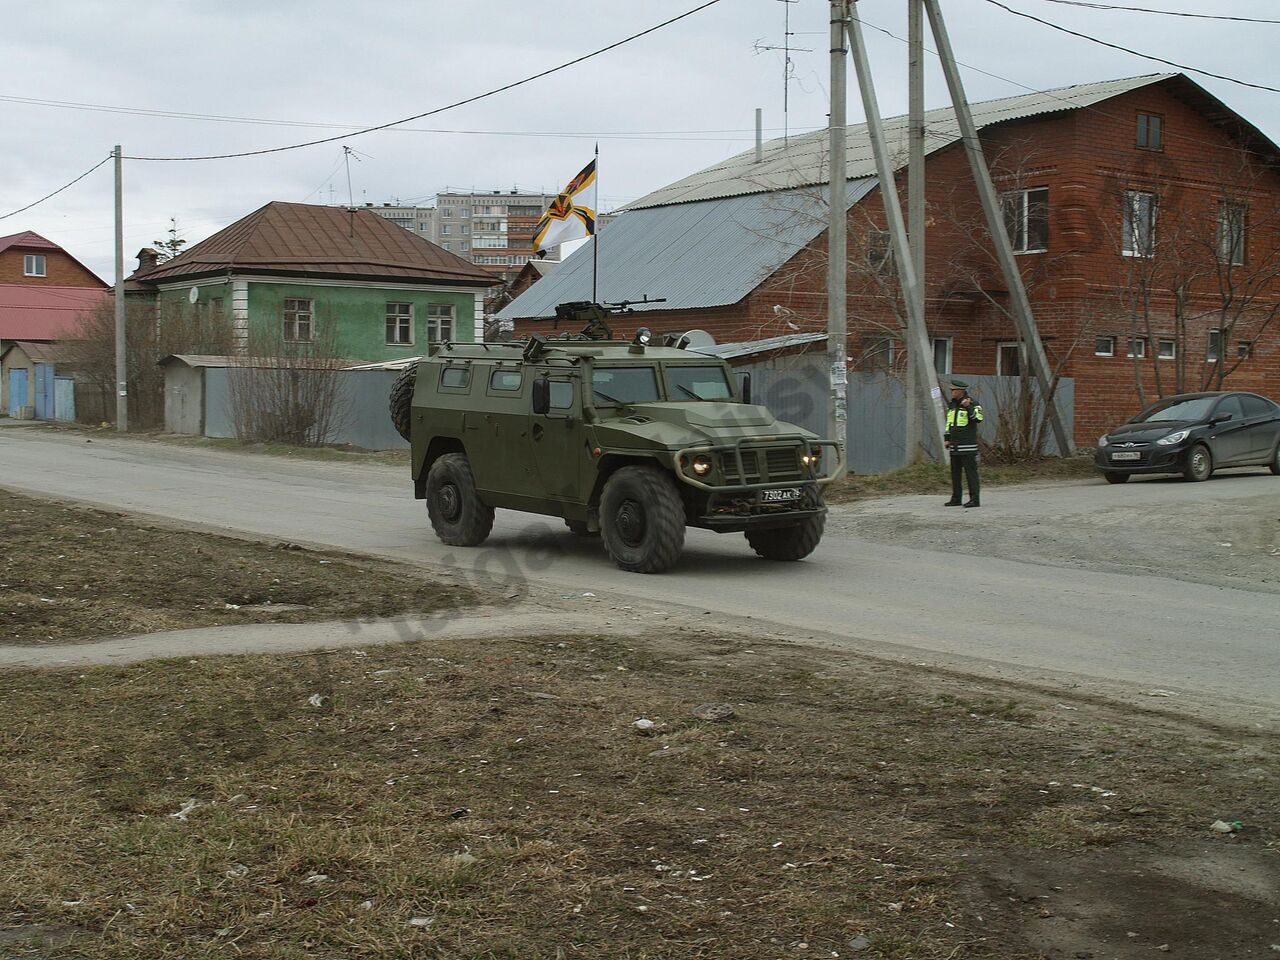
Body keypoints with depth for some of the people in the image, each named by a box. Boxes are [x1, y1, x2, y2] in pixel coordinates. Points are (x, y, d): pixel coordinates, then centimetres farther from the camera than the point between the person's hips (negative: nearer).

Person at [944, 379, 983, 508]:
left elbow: (978, 419, -21)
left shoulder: (973, 403, -7)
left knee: (971, 472, -7)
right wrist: (947, 438, 18)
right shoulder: (951, 405, 15)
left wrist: (968, 407, -28)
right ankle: (956, 499, 16)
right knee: (955, 472, 10)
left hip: (968, 445, -8)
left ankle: (974, 499, -5)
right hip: (954, 446, 8)